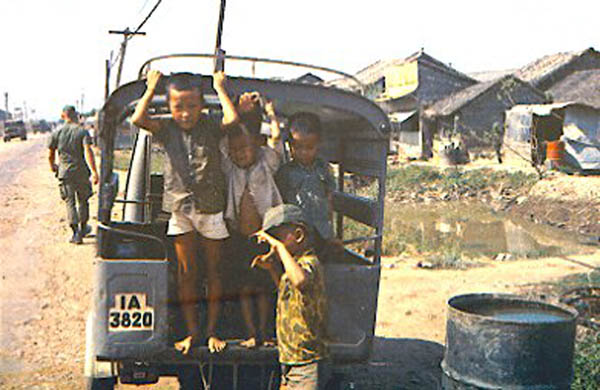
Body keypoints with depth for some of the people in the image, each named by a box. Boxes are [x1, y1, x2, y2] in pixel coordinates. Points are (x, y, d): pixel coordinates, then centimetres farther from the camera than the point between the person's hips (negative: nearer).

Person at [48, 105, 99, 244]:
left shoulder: (56, 133, 1)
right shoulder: (83, 132, -5)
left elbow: (51, 155, 8)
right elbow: (88, 151, -18)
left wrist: (53, 166, 29)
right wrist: (94, 172, -21)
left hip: (65, 173, 0)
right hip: (81, 172, 0)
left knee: (70, 203, 3)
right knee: (83, 201, 17)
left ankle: (76, 233, -6)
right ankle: (83, 228, 31)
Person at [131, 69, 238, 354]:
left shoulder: (211, 128, -4)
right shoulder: (166, 129, -1)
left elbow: (232, 119, -24)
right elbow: (138, 119, -18)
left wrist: (219, 88, -11)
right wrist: (151, 89, -8)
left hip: (211, 207, -1)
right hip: (180, 209, 1)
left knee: (213, 271, 9)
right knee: (186, 272, 8)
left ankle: (212, 330, 20)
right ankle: (191, 331, 18)